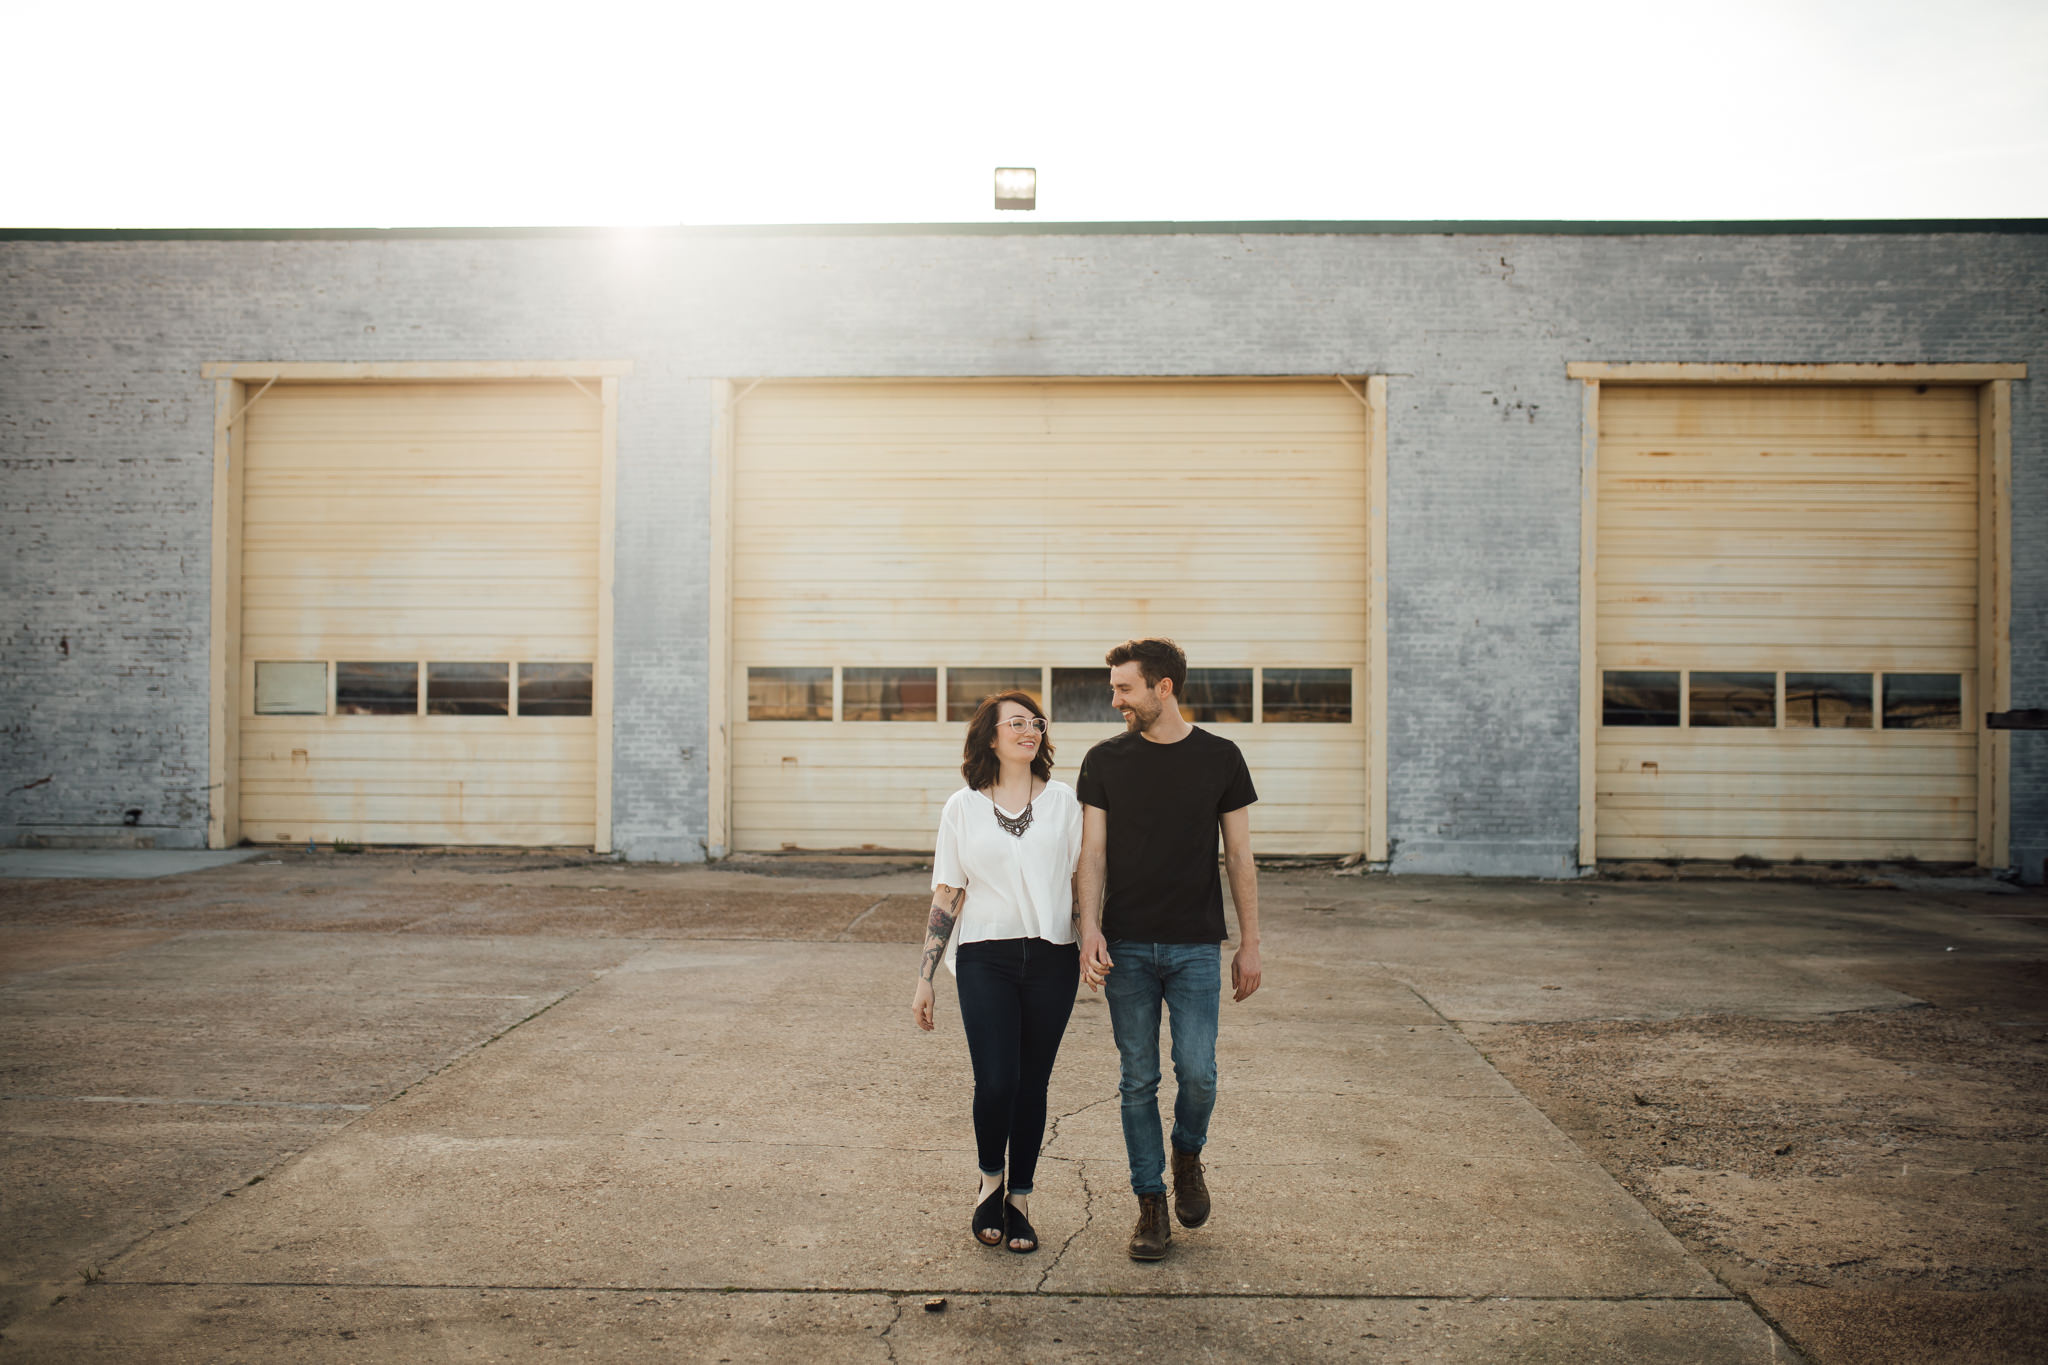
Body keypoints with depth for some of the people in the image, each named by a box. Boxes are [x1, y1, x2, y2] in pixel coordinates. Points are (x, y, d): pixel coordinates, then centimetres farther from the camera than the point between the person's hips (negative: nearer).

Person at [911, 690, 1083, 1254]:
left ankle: (1020, 1199, 23)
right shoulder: (962, 808, 5)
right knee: (995, 1082, -11)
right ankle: (990, 1181, 17)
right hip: (986, 959, -1)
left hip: (1051, 959, 2)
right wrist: (925, 978, 4)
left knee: (1032, 1085, 6)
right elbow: (947, 897, 6)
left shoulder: (1062, 801, 8)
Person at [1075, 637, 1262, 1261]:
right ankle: (1150, 1203, 18)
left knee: (1197, 1071, -6)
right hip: (1126, 947, 1)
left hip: (1195, 946, -1)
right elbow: (1093, 853, 2)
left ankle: (1188, 1154, 26)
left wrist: (1250, 944, 3)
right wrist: (1090, 929, -11)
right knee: (1139, 1079, 4)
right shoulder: (1105, 760, 3)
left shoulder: (1220, 758, 1)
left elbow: (1239, 857, 5)